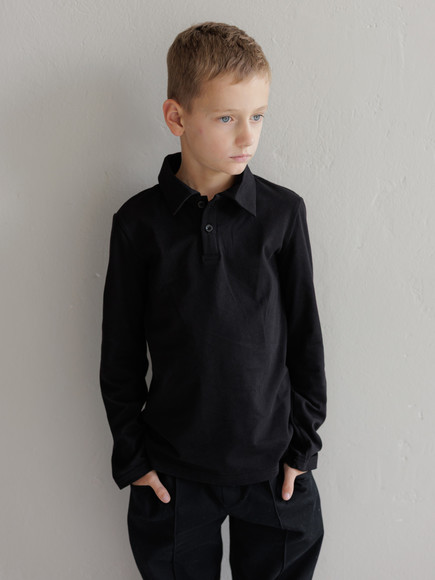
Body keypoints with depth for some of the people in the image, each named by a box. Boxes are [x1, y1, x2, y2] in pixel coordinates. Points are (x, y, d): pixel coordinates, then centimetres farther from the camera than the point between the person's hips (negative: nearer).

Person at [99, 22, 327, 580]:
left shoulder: (283, 213, -6)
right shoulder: (138, 222, -8)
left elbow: (305, 335, 0)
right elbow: (120, 356, -1)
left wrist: (303, 441, 1)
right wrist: (131, 455, 0)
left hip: (273, 463, 1)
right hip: (171, 470, 0)